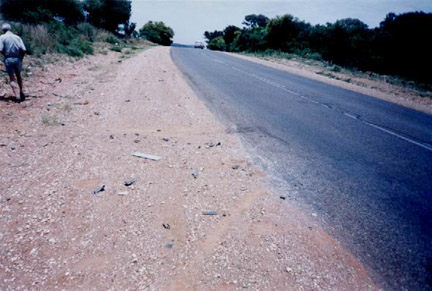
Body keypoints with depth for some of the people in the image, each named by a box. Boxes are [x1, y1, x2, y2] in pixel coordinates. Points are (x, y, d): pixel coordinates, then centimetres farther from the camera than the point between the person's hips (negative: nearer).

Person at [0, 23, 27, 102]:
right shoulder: (17, 37, 4)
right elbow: (24, 50, -4)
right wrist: (21, 58, 9)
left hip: (8, 59, -2)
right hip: (17, 58, 3)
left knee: (12, 78, 3)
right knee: (18, 75, 23)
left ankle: (17, 96, -5)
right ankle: (21, 92, 27)